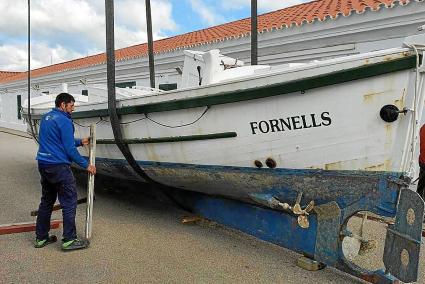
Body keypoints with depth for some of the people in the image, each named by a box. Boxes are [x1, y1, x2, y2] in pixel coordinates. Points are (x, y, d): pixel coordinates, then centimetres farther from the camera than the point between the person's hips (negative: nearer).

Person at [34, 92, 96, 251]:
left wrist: (80, 142, 21)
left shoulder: (46, 117, 14)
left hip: (43, 165, 9)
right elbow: (70, 149, -16)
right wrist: (86, 165, -7)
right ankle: (69, 240, 5)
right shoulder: (64, 121, -14)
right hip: (58, 167, -9)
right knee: (69, 203, 0)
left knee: (46, 201, 17)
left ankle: (41, 238, 25)